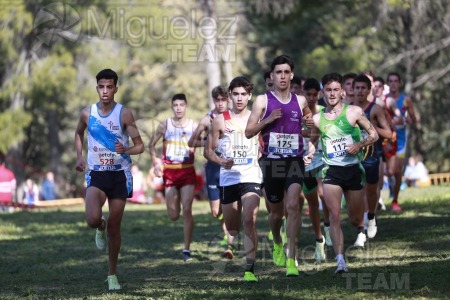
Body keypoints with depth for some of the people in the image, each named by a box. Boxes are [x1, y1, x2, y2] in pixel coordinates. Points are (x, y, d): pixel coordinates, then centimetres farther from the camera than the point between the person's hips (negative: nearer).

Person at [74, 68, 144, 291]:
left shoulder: (124, 114, -7)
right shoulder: (87, 113, 0)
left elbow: (139, 146, -5)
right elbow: (79, 133, 22)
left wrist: (125, 150, -26)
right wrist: (79, 157, 8)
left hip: (119, 174, -1)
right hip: (96, 174, 1)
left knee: (114, 227, 4)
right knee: (92, 219, -23)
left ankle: (112, 274, 20)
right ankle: (101, 228, 16)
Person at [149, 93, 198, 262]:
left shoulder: (193, 126, 0)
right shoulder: (165, 125, 2)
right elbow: (151, 145, 11)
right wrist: (155, 163, -1)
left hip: (187, 172, -1)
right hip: (169, 172, 1)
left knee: (187, 210, -12)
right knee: (173, 216, 4)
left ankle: (187, 249, -8)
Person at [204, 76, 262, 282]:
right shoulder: (221, 121, 2)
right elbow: (208, 150, 6)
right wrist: (221, 161, -13)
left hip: (251, 178, -1)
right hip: (228, 178, 2)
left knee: (249, 221, -20)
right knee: (231, 225, 13)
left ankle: (250, 269, -19)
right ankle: (230, 241, 50)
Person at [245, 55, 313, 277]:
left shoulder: (300, 101, 7)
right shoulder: (262, 100, 1)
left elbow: (309, 119, 26)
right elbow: (248, 132, -1)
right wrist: (268, 120, -17)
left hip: (295, 161, 0)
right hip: (271, 162, 0)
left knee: (293, 205, -18)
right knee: (276, 210, 12)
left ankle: (291, 259, -17)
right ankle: (277, 244, 43)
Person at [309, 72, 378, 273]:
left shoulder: (354, 112, -3)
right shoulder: (317, 119, 3)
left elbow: (374, 135, 2)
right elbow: (312, 141, 19)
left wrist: (359, 145, -15)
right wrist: (309, 155, 1)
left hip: (353, 168, 0)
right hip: (331, 171, 0)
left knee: (355, 217, 12)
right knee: (334, 216, -15)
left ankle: (361, 229, 50)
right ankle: (340, 260, -17)